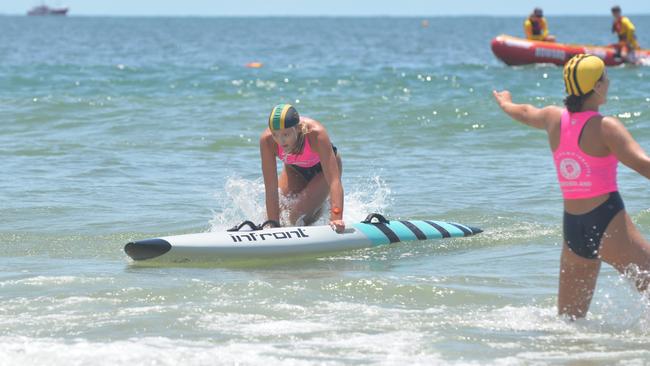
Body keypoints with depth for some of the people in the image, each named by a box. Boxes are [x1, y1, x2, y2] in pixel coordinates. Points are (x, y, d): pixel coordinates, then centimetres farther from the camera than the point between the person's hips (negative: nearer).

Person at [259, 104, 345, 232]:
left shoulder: (316, 134, -41)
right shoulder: (267, 140, -35)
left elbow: (334, 180, -46)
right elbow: (271, 188, -31)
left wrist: (336, 218, -57)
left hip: (322, 169, -3)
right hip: (294, 169, 3)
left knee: (299, 217, -17)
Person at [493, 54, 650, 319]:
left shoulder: (554, 118, 8)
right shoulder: (605, 127, -11)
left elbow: (524, 113, 30)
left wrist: (504, 102, 52)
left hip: (572, 228, 7)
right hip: (607, 224, -7)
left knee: (568, 318, 17)